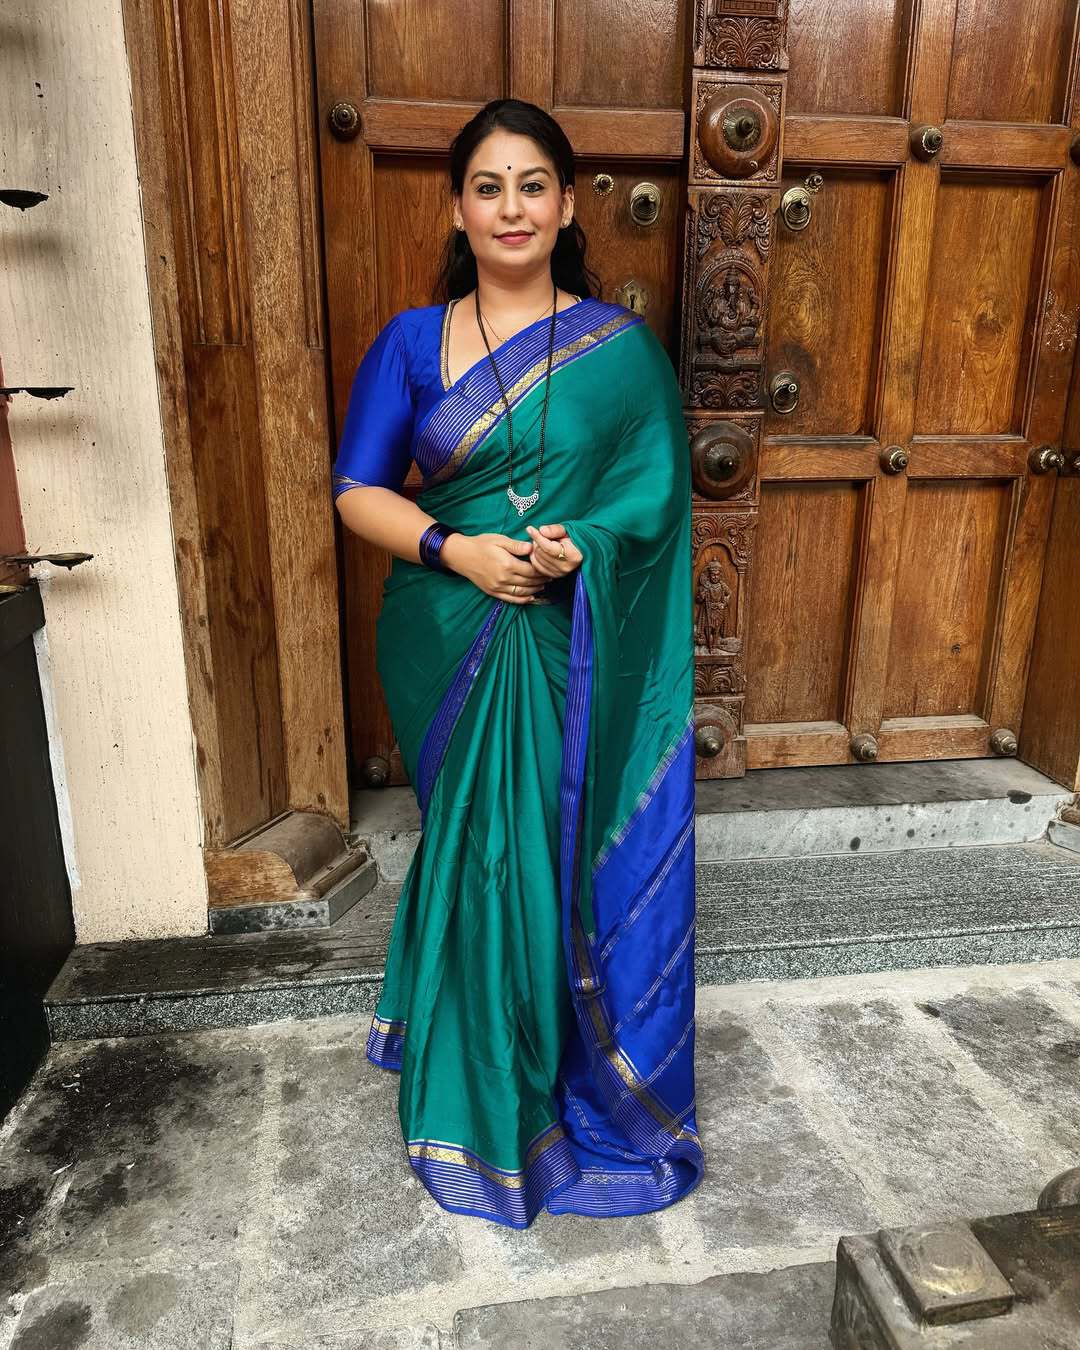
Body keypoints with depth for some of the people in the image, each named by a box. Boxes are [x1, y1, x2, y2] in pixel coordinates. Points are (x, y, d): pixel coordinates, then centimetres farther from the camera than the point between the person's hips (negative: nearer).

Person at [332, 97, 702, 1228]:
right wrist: (456, 548, -16)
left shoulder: (620, 347, 3)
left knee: (567, 859, 7)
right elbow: (357, 489, 1)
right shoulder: (411, 343, 3)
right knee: (473, 856, 9)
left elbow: (658, 494, 2)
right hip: (453, 646, 1)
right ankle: (481, 1088, 34)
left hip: (575, 653, 0)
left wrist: (584, 545, -17)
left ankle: (580, 1075, 33)